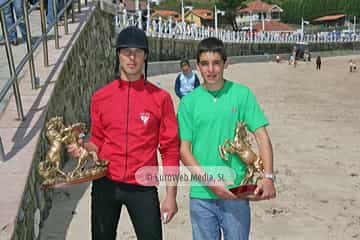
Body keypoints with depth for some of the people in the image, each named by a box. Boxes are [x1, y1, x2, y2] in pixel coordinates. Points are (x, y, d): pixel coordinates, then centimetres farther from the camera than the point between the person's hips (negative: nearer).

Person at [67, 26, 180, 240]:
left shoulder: (160, 98, -4)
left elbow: (170, 150, -3)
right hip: (105, 184, 2)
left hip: (142, 187, -2)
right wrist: (83, 148, -10)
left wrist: (171, 195, -6)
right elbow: (97, 142, 12)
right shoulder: (100, 97, 2)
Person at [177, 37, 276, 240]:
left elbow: (262, 137, -3)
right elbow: (184, 149, -1)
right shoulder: (189, 101, -1)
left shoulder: (242, 94, -2)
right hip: (201, 195, 1)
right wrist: (209, 181, -13)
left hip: (236, 192, -1)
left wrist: (268, 177, -16)